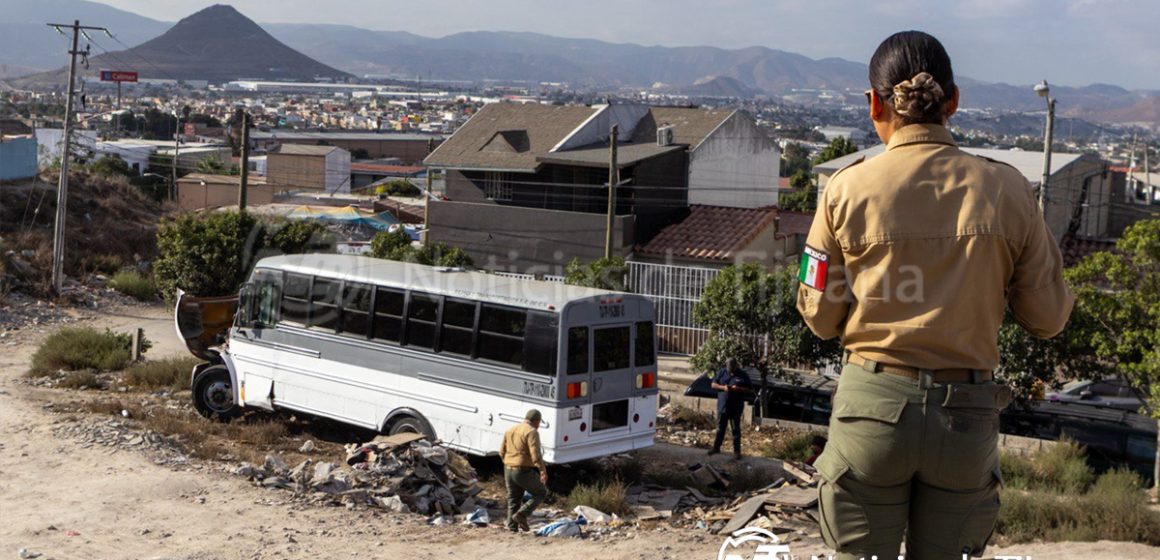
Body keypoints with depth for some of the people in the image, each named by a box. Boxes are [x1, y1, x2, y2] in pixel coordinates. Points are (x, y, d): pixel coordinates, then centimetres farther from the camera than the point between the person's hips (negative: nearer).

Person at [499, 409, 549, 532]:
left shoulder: (510, 430, 11)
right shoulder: (531, 432, -12)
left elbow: (502, 451, 16)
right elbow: (535, 454, -23)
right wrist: (543, 471, -27)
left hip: (508, 471, 7)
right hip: (524, 472, -7)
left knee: (513, 499, 18)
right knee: (541, 493, 11)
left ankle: (512, 527, 15)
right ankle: (521, 514, -2)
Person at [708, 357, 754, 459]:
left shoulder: (743, 375, -3)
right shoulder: (721, 373, 3)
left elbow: (750, 390, -3)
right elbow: (713, 384, 5)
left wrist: (739, 389, -19)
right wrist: (723, 387, -13)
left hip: (736, 408, -2)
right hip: (722, 406, 2)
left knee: (736, 429, 4)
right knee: (720, 428, 12)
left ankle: (737, 451, 11)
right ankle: (716, 447, 23)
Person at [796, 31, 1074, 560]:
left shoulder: (847, 189, -5)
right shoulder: (1006, 189, -2)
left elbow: (821, 317, 2)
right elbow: (1048, 317, 4)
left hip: (873, 404, -1)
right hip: (967, 414, 1)